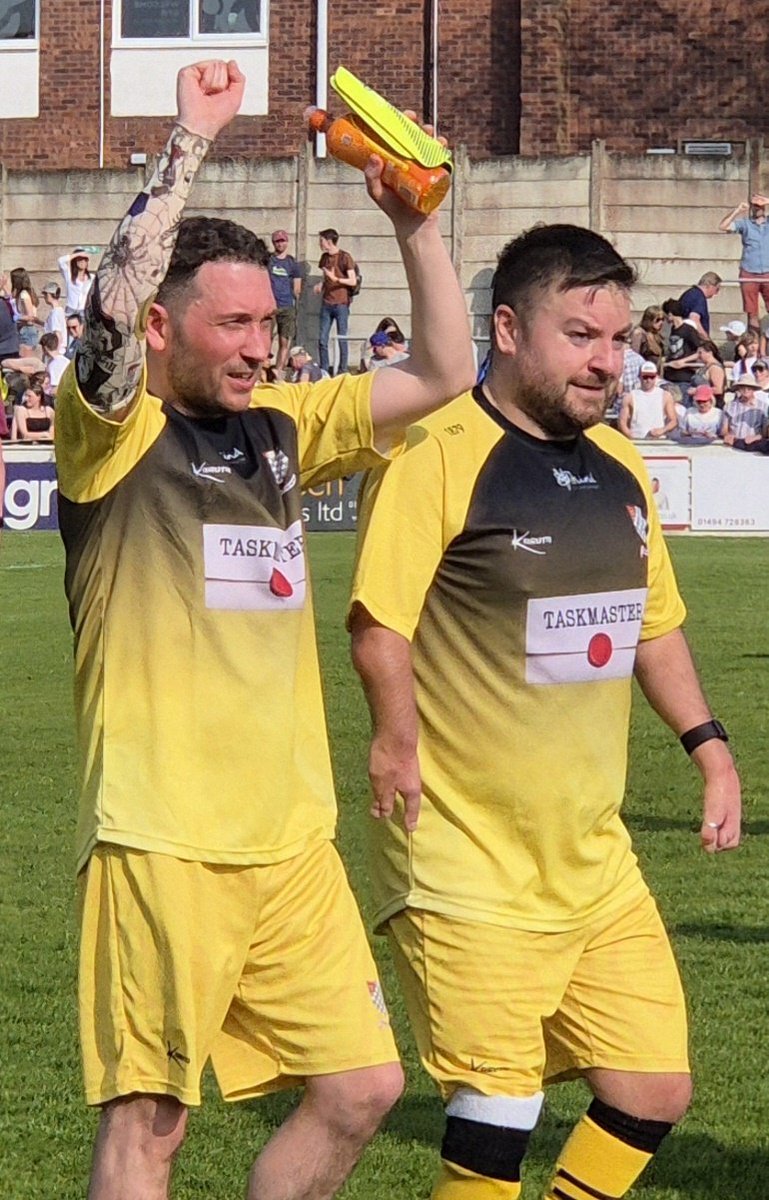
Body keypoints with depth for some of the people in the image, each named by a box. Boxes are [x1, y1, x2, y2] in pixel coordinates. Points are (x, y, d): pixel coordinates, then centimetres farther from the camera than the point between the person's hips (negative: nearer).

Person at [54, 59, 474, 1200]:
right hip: (161, 837, -7)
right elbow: (114, 304, -24)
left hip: (291, 837, 7)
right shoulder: (113, 432, -5)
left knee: (360, 1085, 8)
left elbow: (441, 375, 18)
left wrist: (416, 226, 6)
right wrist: (192, 140, -20)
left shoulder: (282, 428, 14)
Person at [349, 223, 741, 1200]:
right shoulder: (439, 453, -13)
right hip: (466, 856, -7)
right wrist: (401, 739, -30)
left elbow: (653, 627, 23)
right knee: (498, 1108, -10)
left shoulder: (619, 467, 12)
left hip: (593, 854, 8)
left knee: (653, 1089, 5)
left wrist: (706, 744, 15)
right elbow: (378, 625, -18)